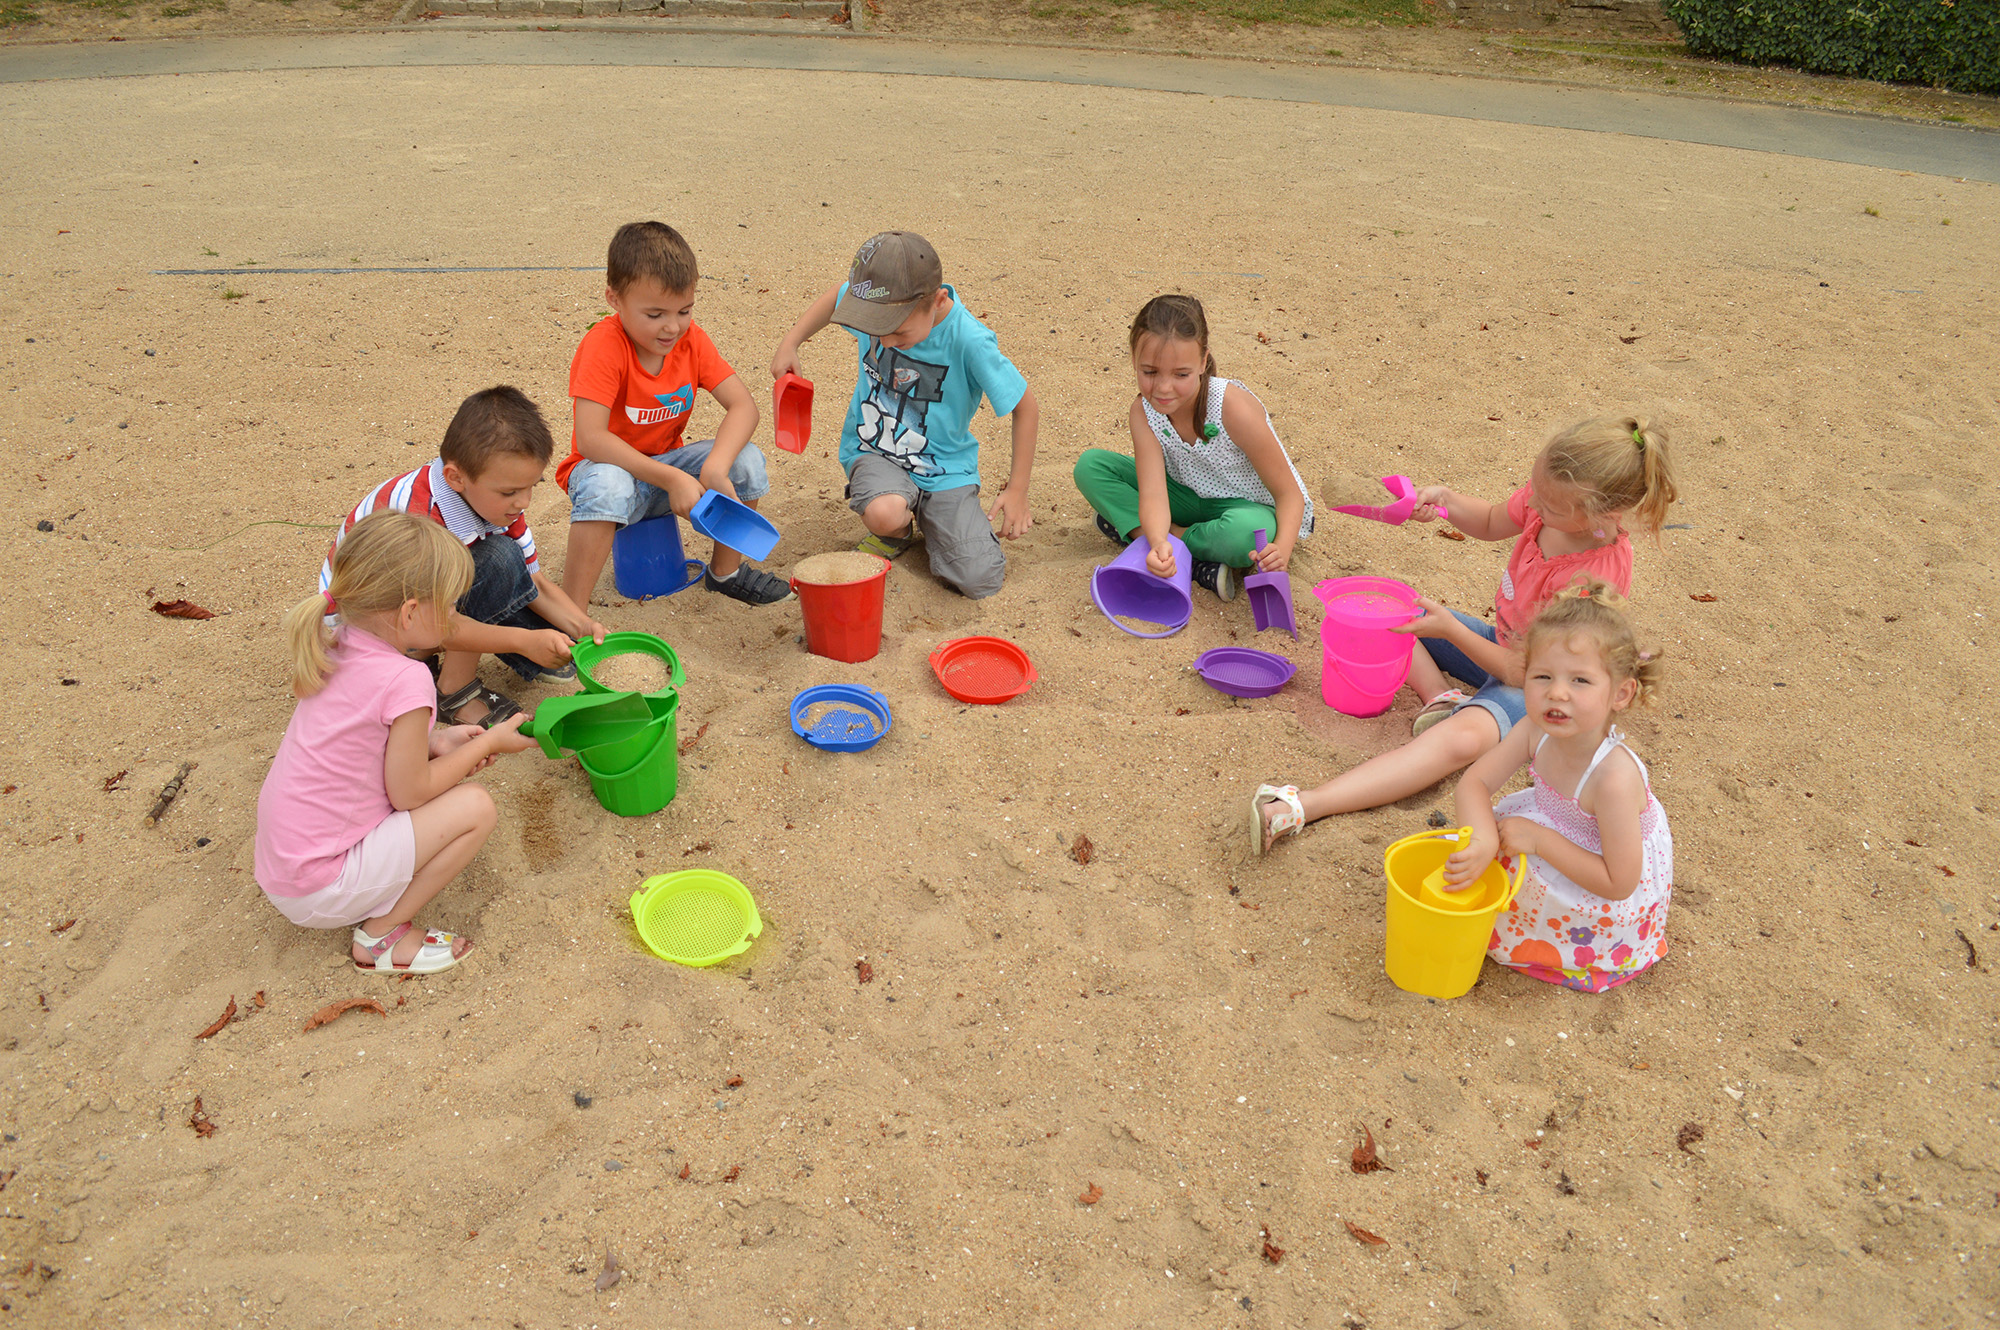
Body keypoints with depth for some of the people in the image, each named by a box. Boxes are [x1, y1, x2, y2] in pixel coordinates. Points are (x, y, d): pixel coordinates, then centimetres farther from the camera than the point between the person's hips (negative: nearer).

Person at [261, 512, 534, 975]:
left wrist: (435, 742, 7)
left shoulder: (338, 648, 0)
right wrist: (490, 743, -4)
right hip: (320, 893, -8)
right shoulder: (405, 679, -25)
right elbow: (409, 793, -15)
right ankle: (382, 936, -1)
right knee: (474, 806, -9)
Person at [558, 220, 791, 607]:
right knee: (608, 486, -40)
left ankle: (726, 571, 6)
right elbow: (590, 438, -33)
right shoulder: (604, 346, -24)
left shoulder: (691, 339, -8)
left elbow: (743, 406, -14)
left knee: (746, 460, -18)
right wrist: (672, 479, -38)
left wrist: (715, 467, -33)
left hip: (669, 462, 5)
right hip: (613, 464, -5)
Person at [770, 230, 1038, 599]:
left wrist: (1017, 489, -12)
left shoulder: (970, 341, -27)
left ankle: (929, 521, 19)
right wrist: (790, 343, 3)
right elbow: (837, 294, 12)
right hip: (874, 451, 2)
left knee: (979, 582, -14)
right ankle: (899, 531, 7)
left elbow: (1025, 407, -15)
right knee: (885, 513, -35)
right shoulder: (875, 304, -15)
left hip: (944, 468, -1)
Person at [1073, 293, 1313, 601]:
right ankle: (1199, 565, -23)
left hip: (1251, 507, -4)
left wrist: (1282, 550, -42)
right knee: (1091, 465, -12)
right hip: (1194, 500, 5)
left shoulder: (1234, 408, -29)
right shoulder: (1144, 410, -17)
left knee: (1246, 532, -42)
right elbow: (1153, 492, -28)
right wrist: (1158, 543, -51)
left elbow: (1289, 493, -22)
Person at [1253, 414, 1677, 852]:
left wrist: (1450, 630, -28)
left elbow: (1526, 671, -28)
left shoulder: (1598, 576, -34)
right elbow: (1491, 523, 10)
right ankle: (1441, 698, -17)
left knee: (1464, 735, -42)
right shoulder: (1552, 489, -14)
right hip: (1503, 647, 9)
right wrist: (1445, 499, -10)